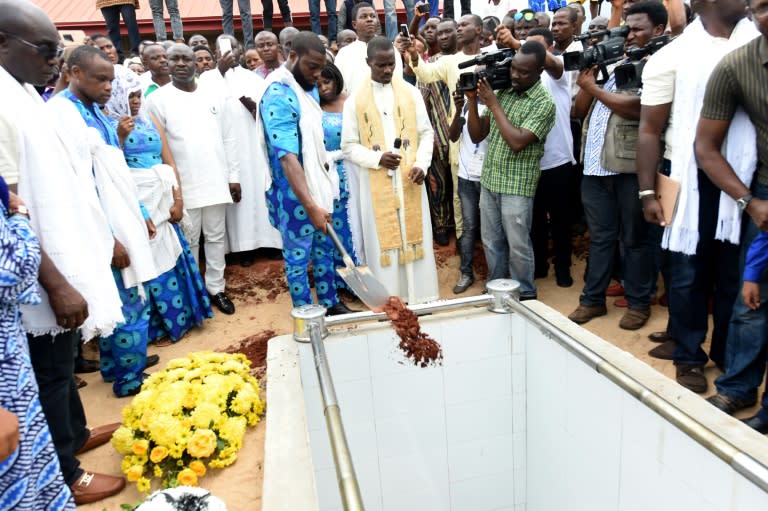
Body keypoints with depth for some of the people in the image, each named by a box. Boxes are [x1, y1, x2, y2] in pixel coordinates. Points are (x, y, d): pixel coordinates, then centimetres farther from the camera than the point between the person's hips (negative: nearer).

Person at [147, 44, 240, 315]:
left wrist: (233, 176, 4)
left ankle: (216, 288, 23)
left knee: (216, 237, 11)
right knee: (189, 242, 8)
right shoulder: (158, 100, -3)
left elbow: (228, 139, 8)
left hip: (216, 182, 3)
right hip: (183, 186, -3)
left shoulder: (214, 97, 7)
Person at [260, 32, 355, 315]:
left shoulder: (309, 87, 6)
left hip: (317, 186, 8)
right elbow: (287, 156, -29)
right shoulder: (279, 95, -21)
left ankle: (330, 303, 35)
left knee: (324, 251, 19)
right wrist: (310, 205, -34)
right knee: (298, 258, 6)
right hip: (295, 194, -8)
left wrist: (319, 195, 13)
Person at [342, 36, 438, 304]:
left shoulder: (411, 93, 4)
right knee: (383, 243, 4)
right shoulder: (355, 100, 0)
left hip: (410, 180, 2)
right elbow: (348, 146, 0)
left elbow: (426, 133, 6)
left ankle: (420, 298, 19)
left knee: (414, 238, 7)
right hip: (376, 184, -1)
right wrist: (377, 158, -16)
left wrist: (421, 164, -10)